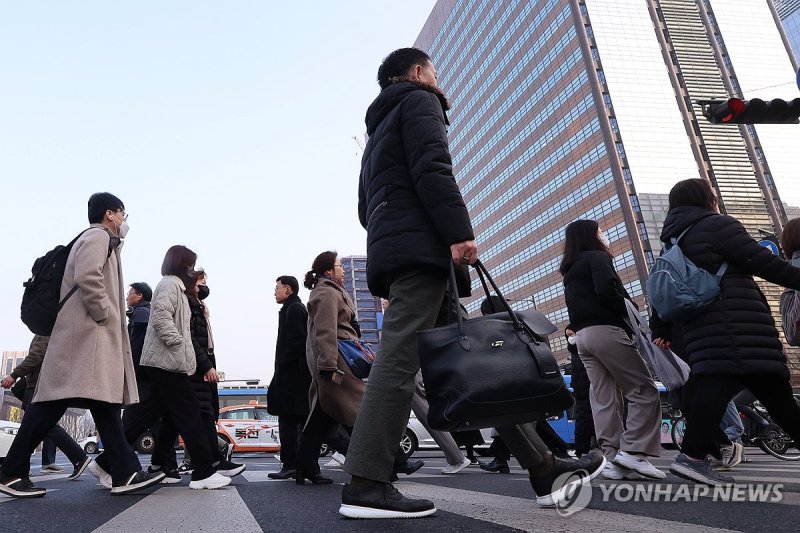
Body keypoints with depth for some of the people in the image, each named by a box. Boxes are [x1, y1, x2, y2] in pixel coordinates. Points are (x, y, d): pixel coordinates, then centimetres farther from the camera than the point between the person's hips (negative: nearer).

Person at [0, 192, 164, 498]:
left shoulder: (101, 241, 28)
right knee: (54, 402, -9)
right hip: (86, 332, -10)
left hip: (97, 335, 10)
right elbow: (87, 277, -20)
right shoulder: (98, 236, -3)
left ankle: (125, 473, -1)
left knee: (105, 400, 2)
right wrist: (105, 315, -15)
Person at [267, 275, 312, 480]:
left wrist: (281, 371, -16)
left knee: (288, 420, -8)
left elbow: (295, 343, -18)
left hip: (291, 374, -10)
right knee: (302, 420, 10)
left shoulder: (293, 309, -8)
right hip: (299, 375, 10)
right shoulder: (299, 308, 22)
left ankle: (290, 465, -7)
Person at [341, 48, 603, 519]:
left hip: (390, 253, 9)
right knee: (400, 359, -14)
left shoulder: (379, 131, 34)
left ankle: (543, 469, 6)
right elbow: (432, 168, -11)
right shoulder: (419, 101, 8)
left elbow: (366, 208, 28)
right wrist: (459, 231, -18)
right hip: (419, 247, -9)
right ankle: (365, 485, -13)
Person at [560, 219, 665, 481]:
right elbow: (606, 290, -16)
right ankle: (633, 451, -11)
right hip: (605, 329, -8)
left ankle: (612, 458, -1)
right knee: (644, 389, -4)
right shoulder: (597, 257, 0)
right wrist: (632, 317, -9)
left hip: (583, 336, 8)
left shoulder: (569, 271, 25)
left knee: (603, 398, 3)